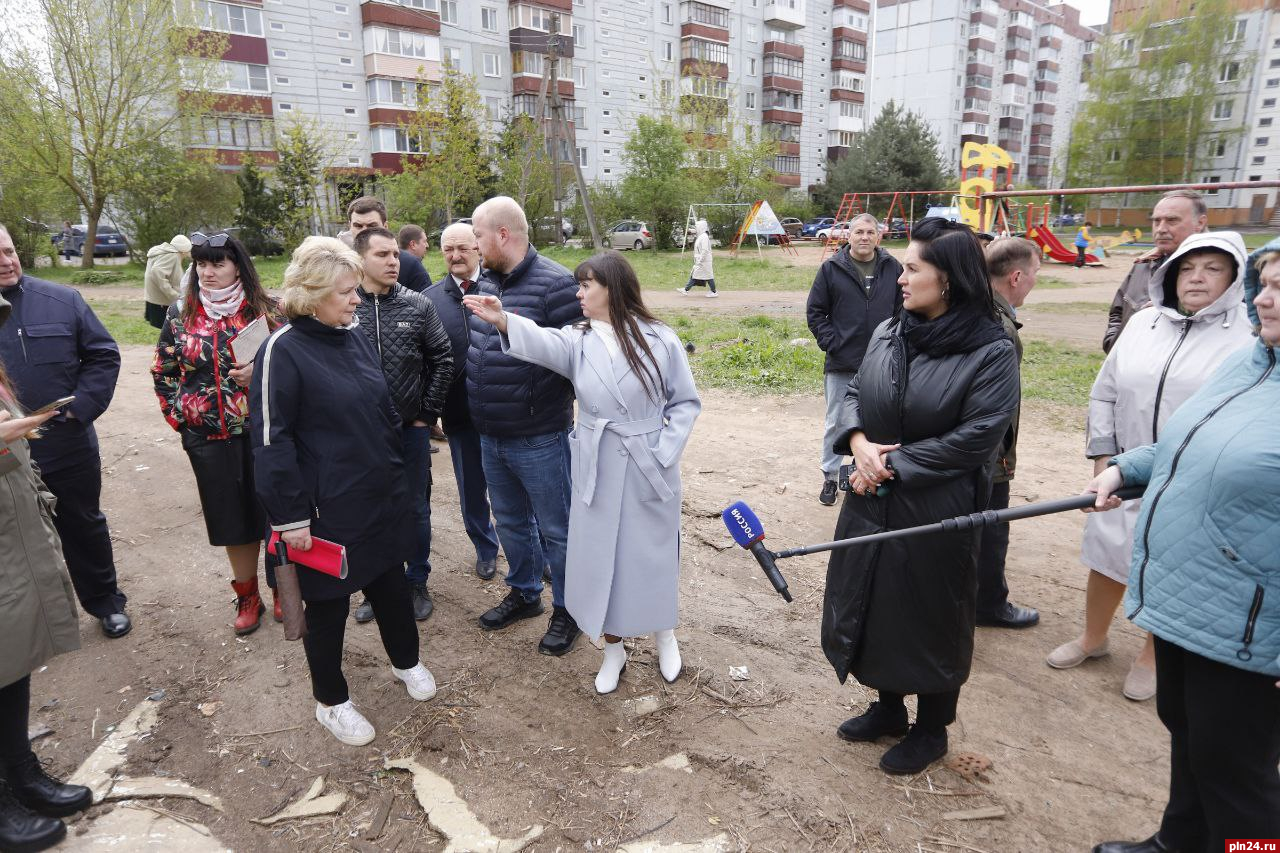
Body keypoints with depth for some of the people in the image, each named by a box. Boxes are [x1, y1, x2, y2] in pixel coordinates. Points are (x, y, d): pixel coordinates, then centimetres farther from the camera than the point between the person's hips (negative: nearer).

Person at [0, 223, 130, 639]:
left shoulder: (62, 300, -3)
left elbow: (103, 355, 0)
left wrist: (81, 408, -10)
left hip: (68, 445, 0)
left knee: (85, 526, 16)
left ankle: (105, 601, 32)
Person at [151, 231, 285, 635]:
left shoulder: (265, 310, -3)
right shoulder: (180, 313, 4)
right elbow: (163, 370, 13)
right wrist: (179, 415, 5)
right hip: (209, 437, 2)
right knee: (233, 517, 11)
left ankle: (282, 589, 26)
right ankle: (247, 597, 28)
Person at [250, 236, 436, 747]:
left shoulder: (355, 337, 5)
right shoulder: (283, 351, -16)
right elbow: (270, 440, -17)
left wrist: (395, 474, 18)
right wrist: (289, 517, -17)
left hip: (382, 498, 6)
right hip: (328, 510, -6)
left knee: (391, 583, 21)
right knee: (327, 605, 11)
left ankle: (406, 661, 44)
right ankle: (330, 702, 31)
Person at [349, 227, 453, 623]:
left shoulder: (418, 305, -4)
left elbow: (442, 360, 0)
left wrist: (427, 412, -2)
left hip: (411, 427, 0)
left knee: (416, 509, 11)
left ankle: (416, 583, 30)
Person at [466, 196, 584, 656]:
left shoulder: (555, 284, -18)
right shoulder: (484, 281, 6)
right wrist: (476, 411, 17)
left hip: (539, 440, -7)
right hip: (490, 436, 8)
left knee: (555, 530, 9)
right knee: (511, 522, 22)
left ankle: (566, 610, 28)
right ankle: (524, 593, 43)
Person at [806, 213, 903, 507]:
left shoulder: (892, 268, 3)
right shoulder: (831, 268, -3)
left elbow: (903, 309, 9)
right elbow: (815, 311, 0)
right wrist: (830, 343, -8)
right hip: (841, 364, -1)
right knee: (835, 424, 9)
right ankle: (830, 478, 23)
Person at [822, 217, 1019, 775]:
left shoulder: (992, 351, -15)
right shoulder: (888, 332, 2)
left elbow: (977, 436, -19)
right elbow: (854, 393, 9)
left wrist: (894, 465, -17)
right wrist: (858, 442, -11)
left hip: (936, 512, -6)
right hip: (873, 500, 6)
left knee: (929, 619, 10)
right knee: (873, 604, 18)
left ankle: (931, 730, 34)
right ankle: (889, 708, 42)